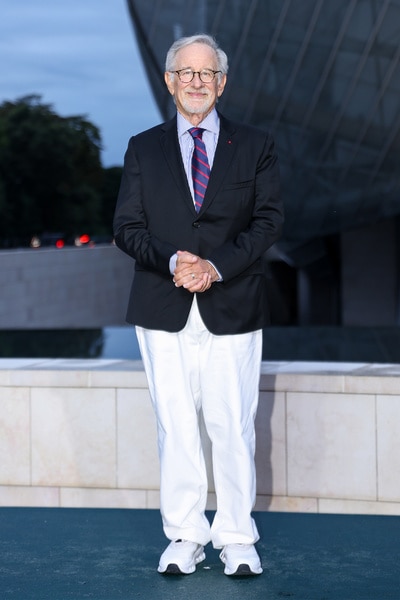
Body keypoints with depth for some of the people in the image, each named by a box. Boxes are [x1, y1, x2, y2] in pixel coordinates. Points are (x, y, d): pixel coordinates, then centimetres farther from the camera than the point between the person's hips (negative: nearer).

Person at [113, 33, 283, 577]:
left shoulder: (255, 146, 8)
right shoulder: (143, 149, 10)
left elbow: (268, 220, 0)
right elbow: (127, 227, 5)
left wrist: (216, 266, -14)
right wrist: (172, 261, -14)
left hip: (232, 308, -1)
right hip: (164, 310, 1)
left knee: (233, 426, 0)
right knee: (175, 427, 4)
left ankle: (237, 540, 11)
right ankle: (184, 537, 14)